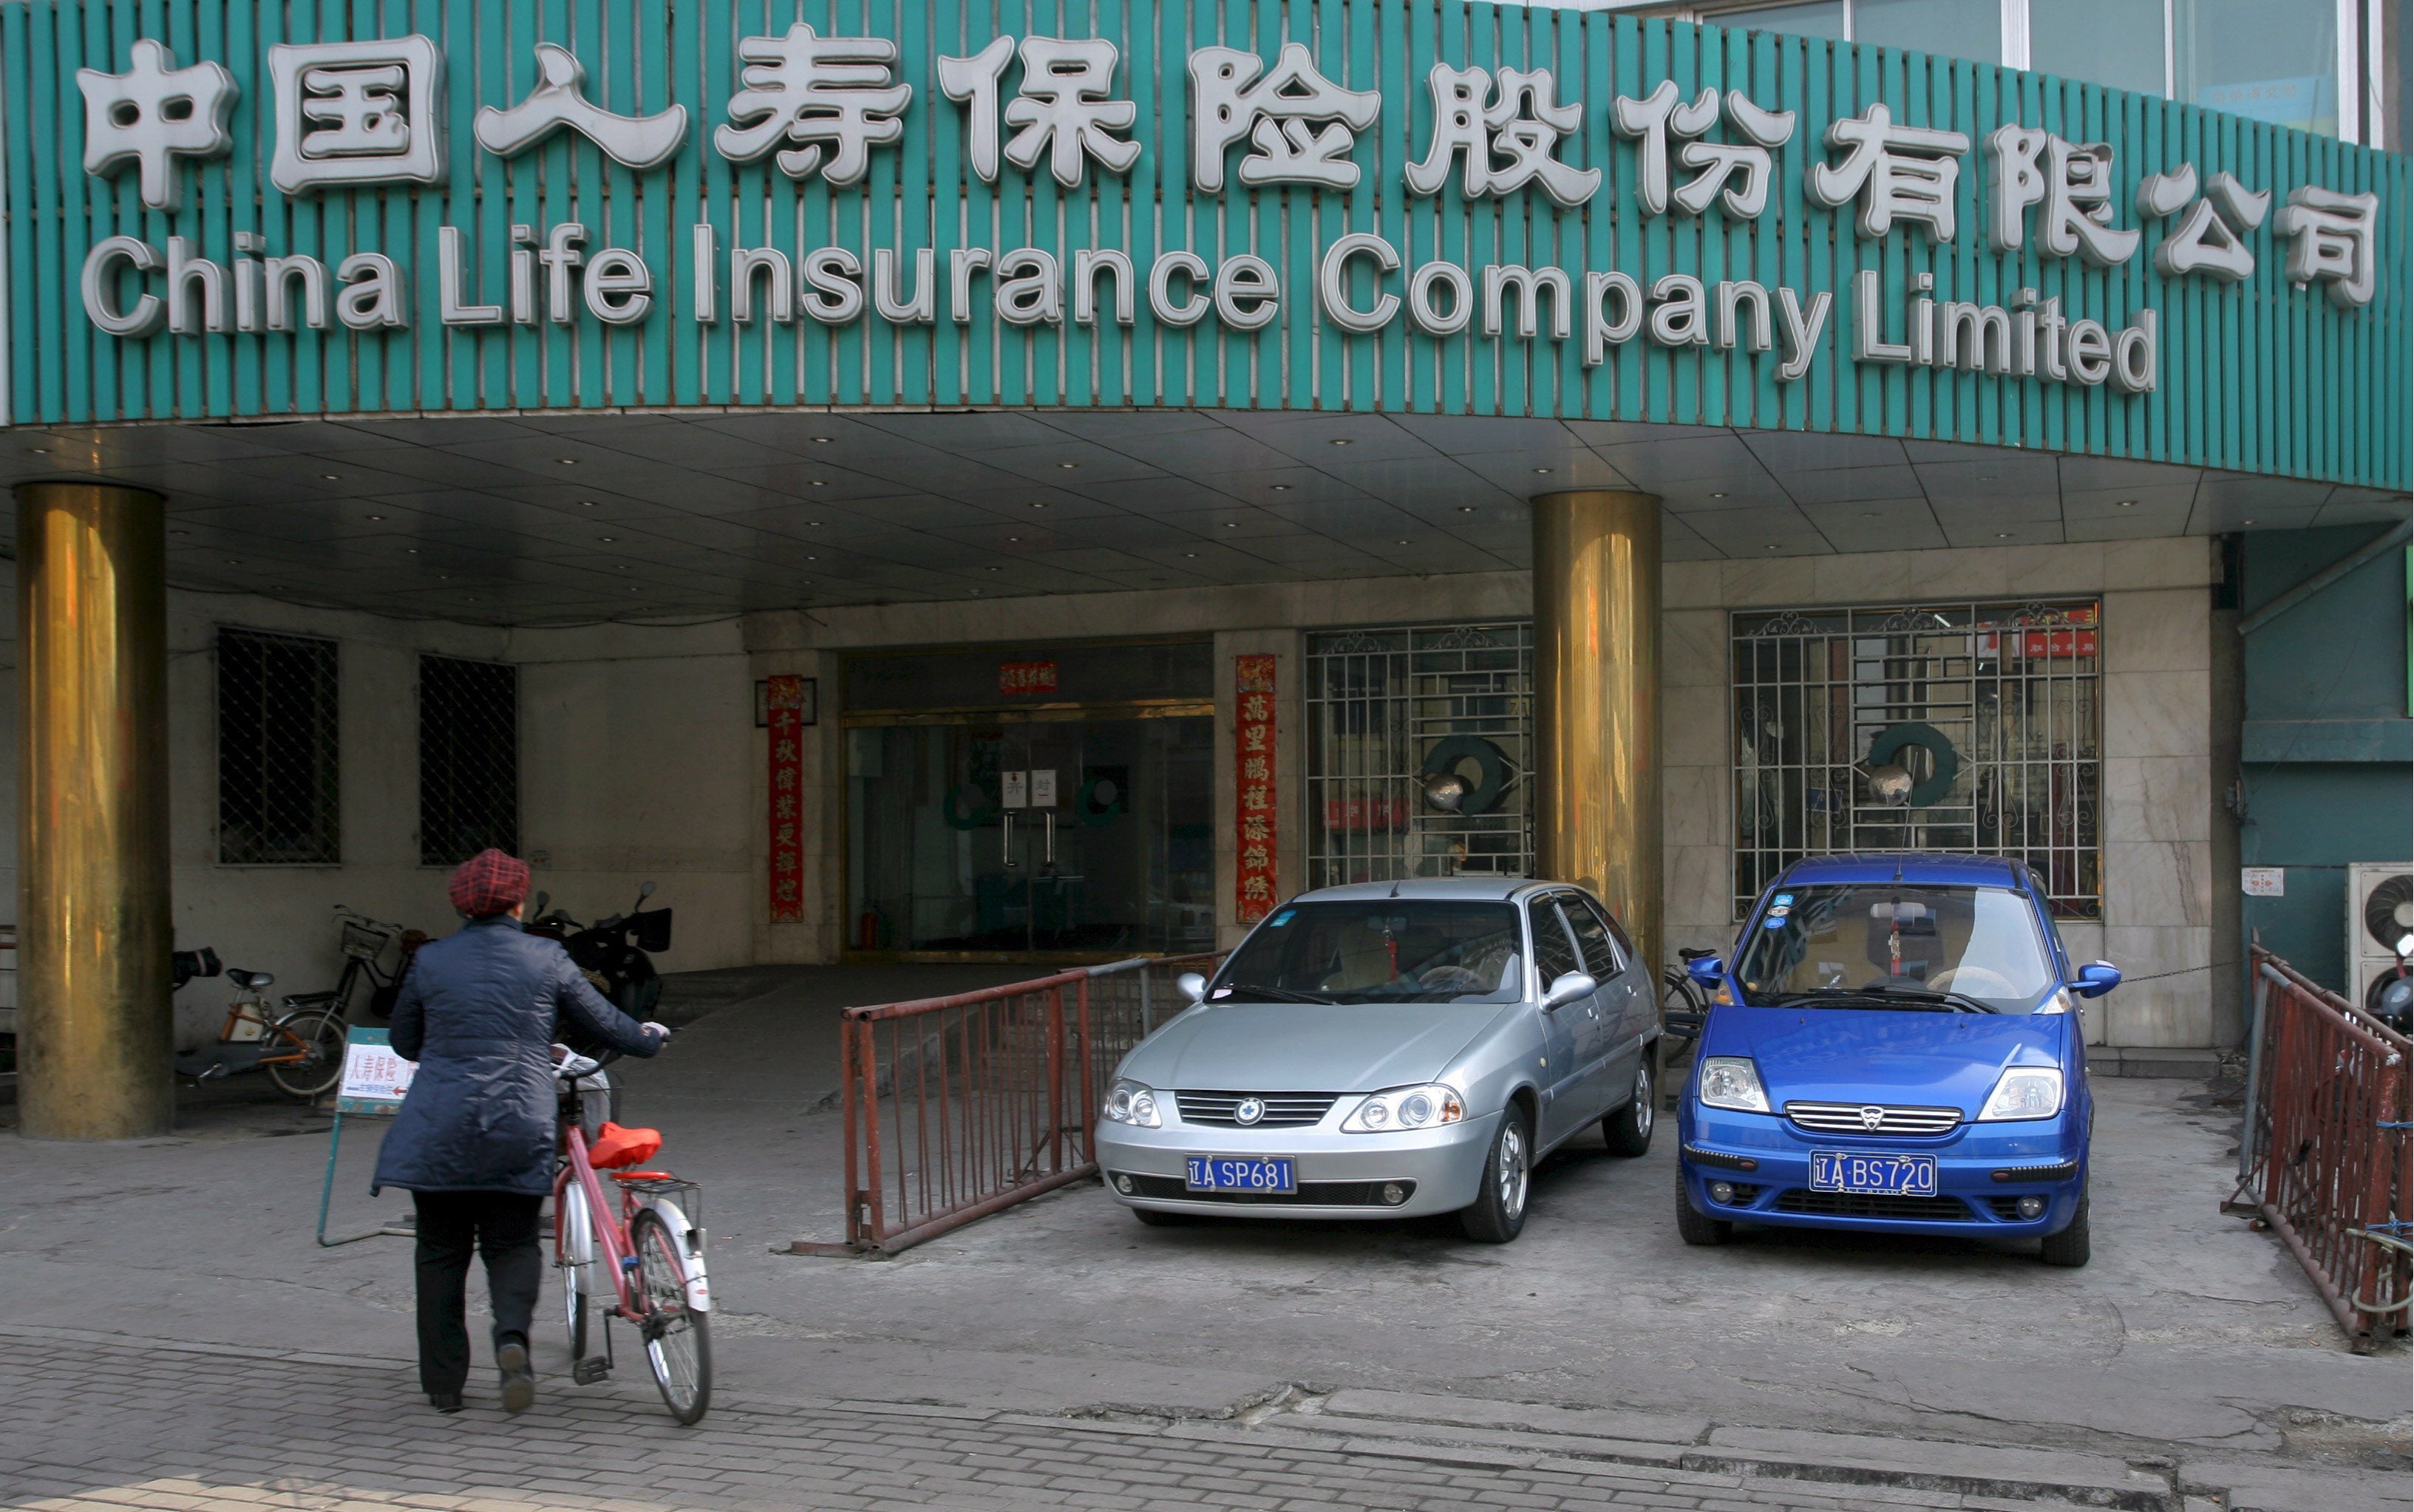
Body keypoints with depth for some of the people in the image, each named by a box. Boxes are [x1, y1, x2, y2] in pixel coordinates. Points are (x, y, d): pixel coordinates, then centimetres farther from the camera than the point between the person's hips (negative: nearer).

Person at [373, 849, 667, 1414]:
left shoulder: (430, 960, 4)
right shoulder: (546, 958, 1)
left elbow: (404, 1042, 16)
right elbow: (601, 1022, 11)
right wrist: (648, 1037, 32)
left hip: (438, 1129, 1)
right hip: (520, 1129, 0)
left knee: (441, 1251, 13)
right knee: (512, 1244, 14)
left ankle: (443, 1384, 16)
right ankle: (512, 1335, -14)